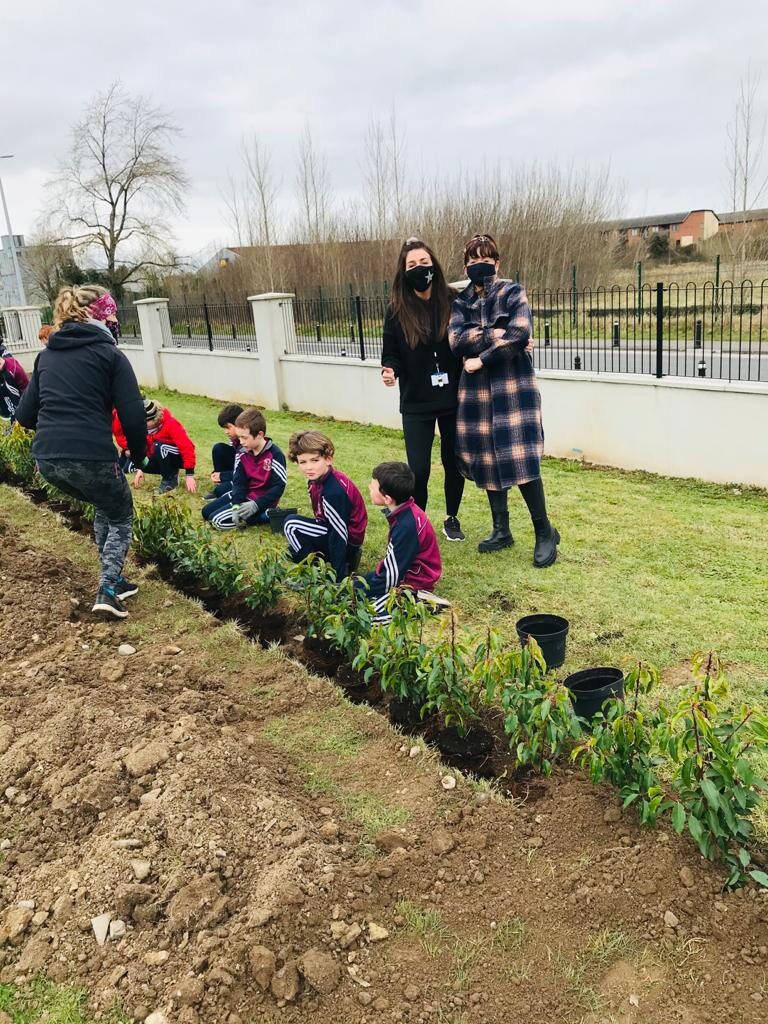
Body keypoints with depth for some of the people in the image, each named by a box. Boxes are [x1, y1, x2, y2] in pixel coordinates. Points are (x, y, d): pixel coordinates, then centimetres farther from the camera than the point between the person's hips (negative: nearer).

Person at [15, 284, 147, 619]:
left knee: (104, 507, 31)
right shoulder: (109, 354, 2)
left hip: (47, 458, 6)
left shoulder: (46, 355, 18)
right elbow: (133, 416, -6)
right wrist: (139, 455, 10)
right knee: (121, 517, 21)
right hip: (91, 457, -5)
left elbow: (25, 415, 17)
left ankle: (113, 579, 32)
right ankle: (108, 590, 7)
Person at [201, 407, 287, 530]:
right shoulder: (243, 452, -2)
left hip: (261, 501, -8)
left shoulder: (274, 455, -22)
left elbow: (279, 487, -21)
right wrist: (236, 505, -21)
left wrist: (256, 505, -28)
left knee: (218, 520, -17)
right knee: (206, 512, 10)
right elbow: (239, 482, -5)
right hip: (245, 495, 8)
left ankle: (266, 515, -10)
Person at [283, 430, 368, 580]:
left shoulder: (334, 491, -29)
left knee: (291, 525, -17)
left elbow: (339, 533, -28)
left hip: (346, 541, -10)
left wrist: (339, 576, -25)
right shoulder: (317, 479, -2)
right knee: (293, 551, 23)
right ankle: (346, 559, 14)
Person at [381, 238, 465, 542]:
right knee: (418, 469, -6)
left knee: (454, 462, 11)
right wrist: (389, 371, -21)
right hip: (416, 403, -1)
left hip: (453, 399, 1)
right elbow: (390, 353, 0)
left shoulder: (453, 301, -2)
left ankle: (451, 518, 33)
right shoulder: (397, 310, -2)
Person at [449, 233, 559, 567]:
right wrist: (494, 335, -15)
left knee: (520, 457, -12)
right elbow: (457, 341, -7)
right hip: (477, 389, 5)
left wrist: (481, 359, -13)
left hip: (514, 386, -4)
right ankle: (501, 530, 20)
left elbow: (519, 335, -16)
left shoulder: (513, 293, -1)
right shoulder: (461, 301, 10)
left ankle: (544, 532, 0)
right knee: (488, 458, 7)